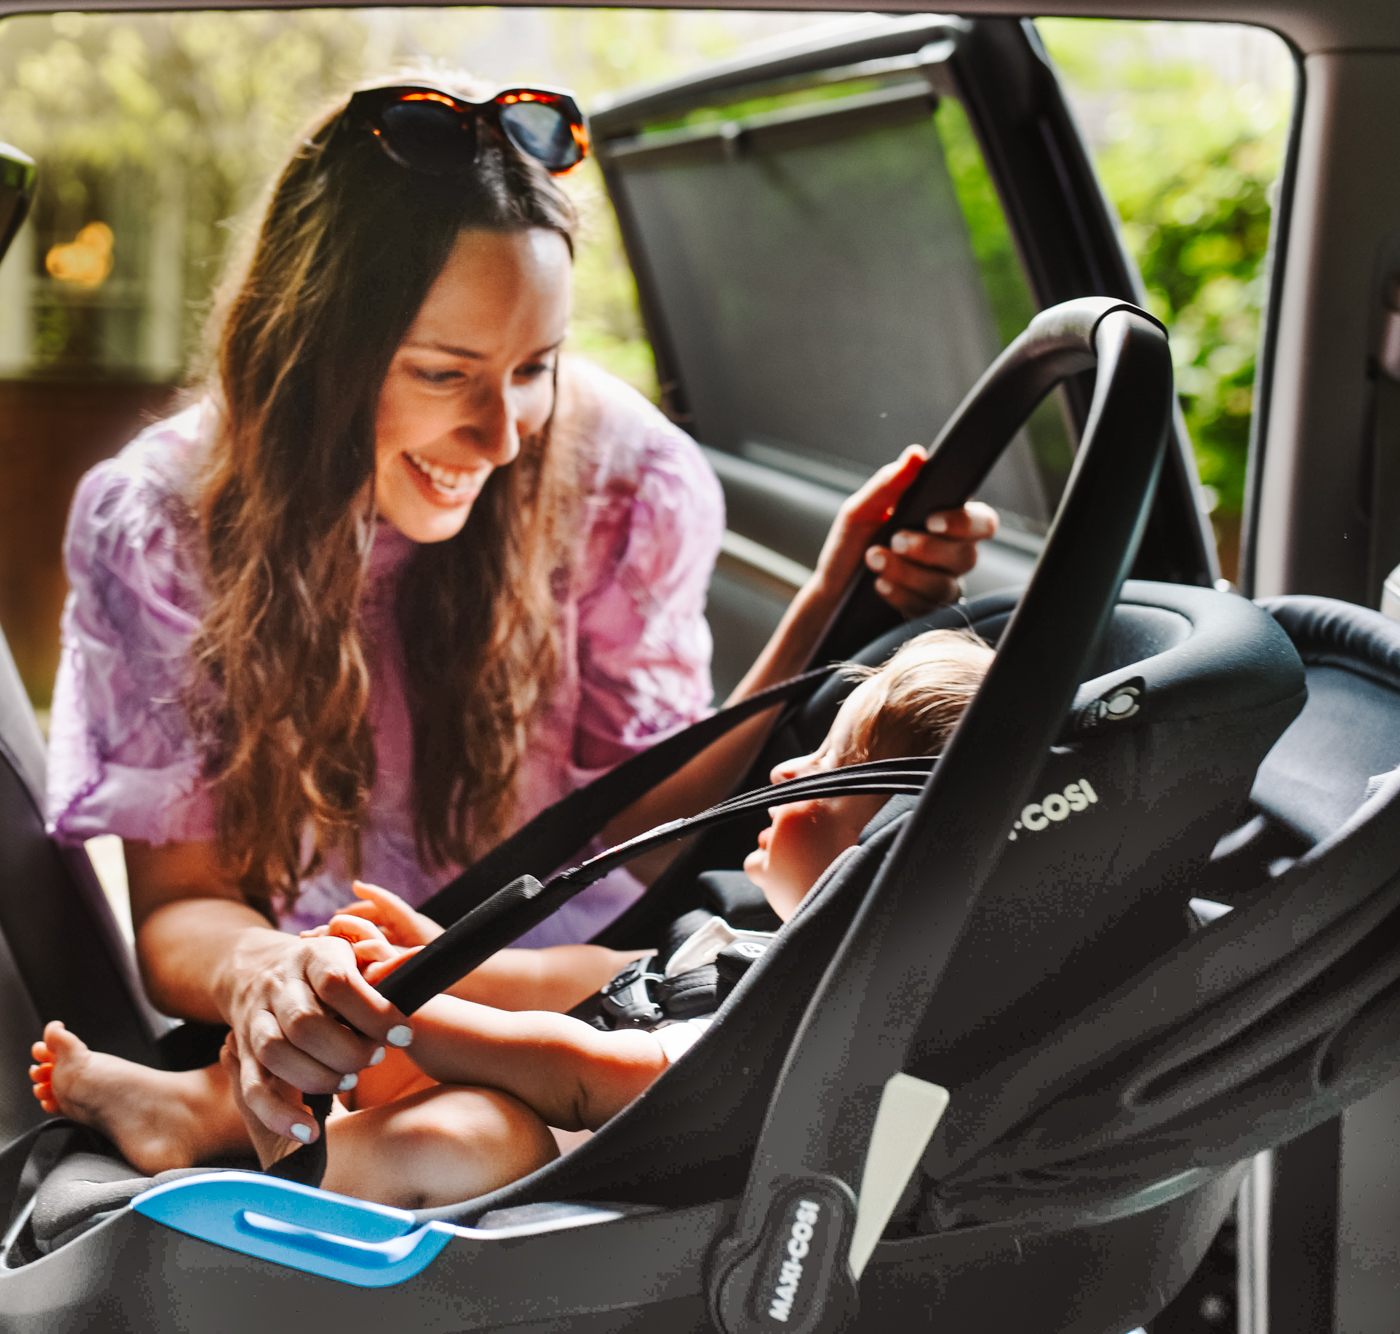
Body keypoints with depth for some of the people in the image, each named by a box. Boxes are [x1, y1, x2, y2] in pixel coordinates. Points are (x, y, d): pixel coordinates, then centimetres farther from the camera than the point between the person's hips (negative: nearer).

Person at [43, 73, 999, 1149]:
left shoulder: (620, 478, -13)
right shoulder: (156, 525, -15)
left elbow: (648, 835, -10)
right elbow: (180, 904, -13)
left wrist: (830, 614, -25)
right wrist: (256, 976, -37)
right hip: (325, 1039, -3)